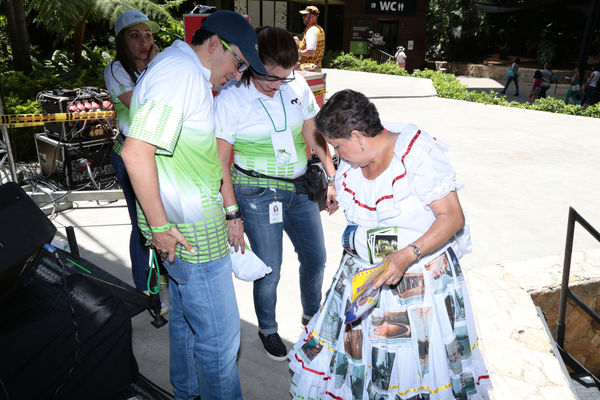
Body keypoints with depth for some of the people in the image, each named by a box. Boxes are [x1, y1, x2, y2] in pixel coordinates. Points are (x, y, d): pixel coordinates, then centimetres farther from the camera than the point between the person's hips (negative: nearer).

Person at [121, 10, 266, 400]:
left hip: (187, 219, 11)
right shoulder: (181, 72, -18)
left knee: (187, 316, 25)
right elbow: (136, 151, -26)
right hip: (187, 229, -11)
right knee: (220, 336, 2)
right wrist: (160, 226, -20)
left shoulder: (190, 73, 15)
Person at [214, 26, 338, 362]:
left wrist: (331, 177, 3)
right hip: (257, 194, -4)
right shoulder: (230, 99, -13)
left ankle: (312, 315, 44)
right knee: (270, 271, 3)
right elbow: (220, 162, -11)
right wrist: (232, 213, -13)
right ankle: (267, 329, 34)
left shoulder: (297, 86, -1)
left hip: (300, 188, 5)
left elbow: (314, 135, 8)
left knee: (316, 257, 14)